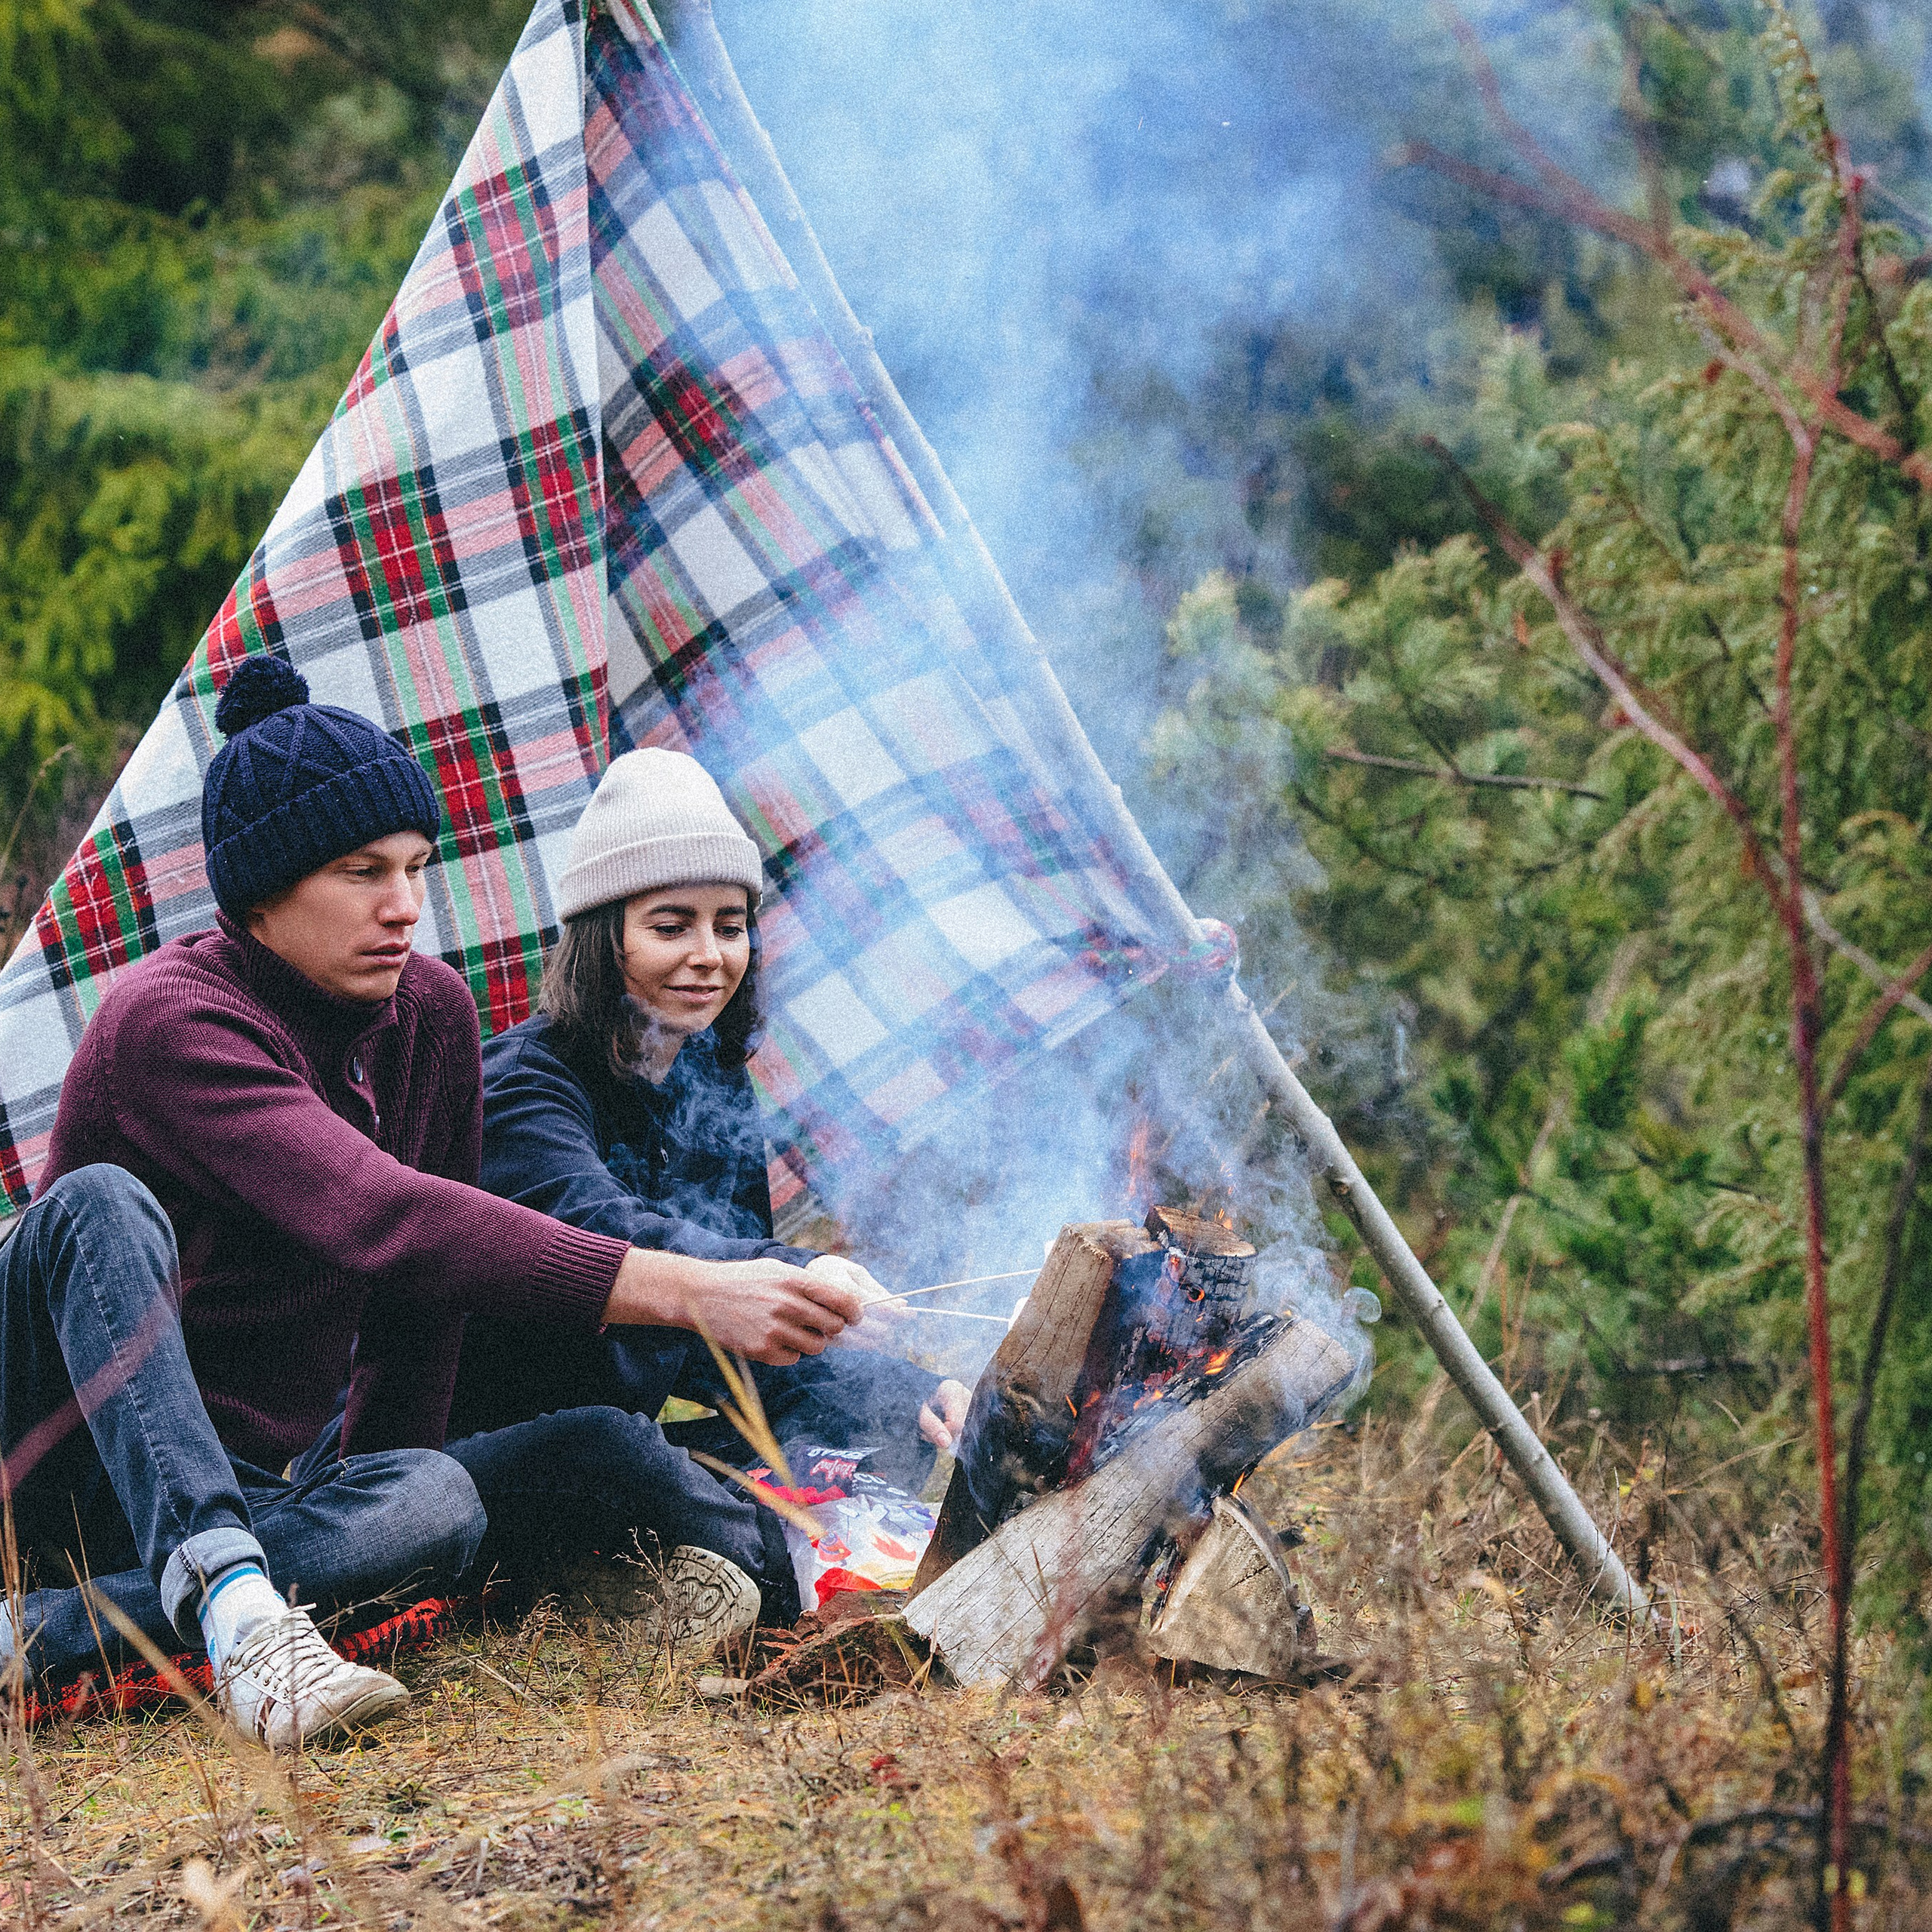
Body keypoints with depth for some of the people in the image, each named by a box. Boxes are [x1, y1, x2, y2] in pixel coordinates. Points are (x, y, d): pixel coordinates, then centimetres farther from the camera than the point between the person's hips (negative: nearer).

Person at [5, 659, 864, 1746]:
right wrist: (692, 1293, -46)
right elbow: (383, 1219, -38)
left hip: (279, 1484, 6)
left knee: (443, 1501, -28)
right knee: (104, 1204, -34)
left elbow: (423, 1295, 10)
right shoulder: (173, 1022, -23)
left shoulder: (434, 1017, 0)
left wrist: (382, 1520, 5)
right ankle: (232, 1603, -49)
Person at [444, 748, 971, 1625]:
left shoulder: (713, 1083, 9)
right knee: (602, 1448, -40)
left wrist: (910, 1389, -5)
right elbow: (598, 1230, -36)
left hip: (638, 1427, 8)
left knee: (877, 1394, -8)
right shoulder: (522, 1085, -15)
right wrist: (793, 1275, -54)